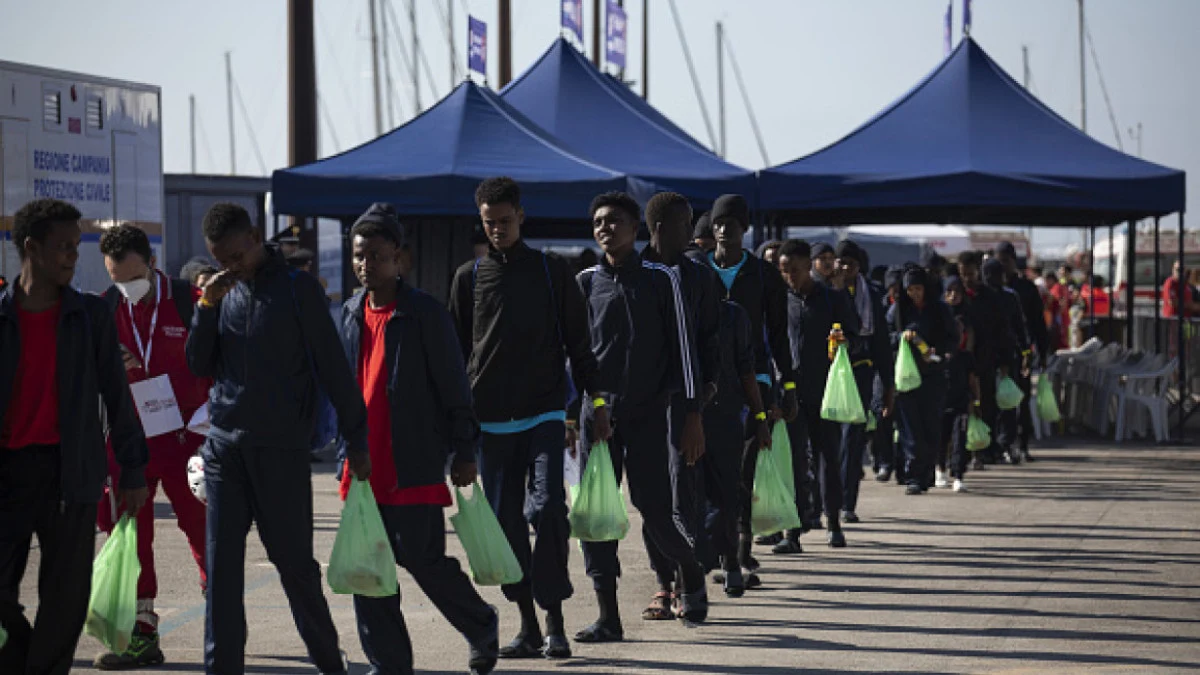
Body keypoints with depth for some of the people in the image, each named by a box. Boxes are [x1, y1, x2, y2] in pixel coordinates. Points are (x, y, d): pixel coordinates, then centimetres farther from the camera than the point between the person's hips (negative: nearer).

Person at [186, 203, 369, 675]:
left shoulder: (297, 289, -3)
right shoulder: (223, 293, 10)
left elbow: (333, 367, -3)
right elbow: (199, 366, 7)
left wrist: (356, 440, -4)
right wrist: (207, 306, -6)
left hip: (281, 449, -4)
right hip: (224, 446, 4)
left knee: (294, 561, 2)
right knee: (222, 564, 2)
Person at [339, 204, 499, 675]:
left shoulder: (425, 314, -7)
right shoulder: (351, 313, 11)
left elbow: (454, 388, -5)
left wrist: (464, 454, -6)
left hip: (415, 464, -6)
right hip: (365, 464, 6)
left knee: (423, 558, -5)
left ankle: (482, 627, 21)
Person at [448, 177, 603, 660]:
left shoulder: (552, 272, 6)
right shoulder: (470, 277, 9)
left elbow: (578, 342, 8)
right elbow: (456, 350, 12)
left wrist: (596, 402, 3)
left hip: (544, 412, -2)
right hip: (490, 418, 2)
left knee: (546, 507, -16)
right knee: (506, 520, 3)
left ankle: (554, 621, -9)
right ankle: (528, 627, 10)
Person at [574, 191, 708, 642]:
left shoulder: (660, 280, 2)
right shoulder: (585, 283, 9)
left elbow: (682, 349, 1)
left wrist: (693, 417, -4)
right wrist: (570, 414, 8)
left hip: (647, 414, -3)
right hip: (597, 411, 3)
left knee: (655, 512, -6)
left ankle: (690, 571, 25)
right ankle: (608, 617, 0)